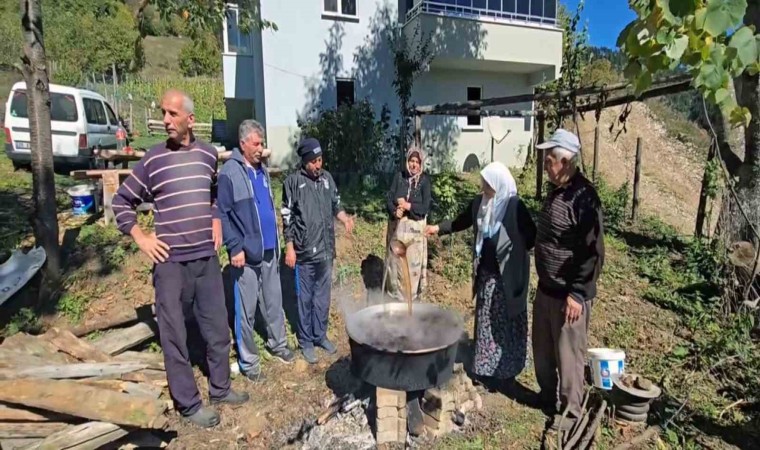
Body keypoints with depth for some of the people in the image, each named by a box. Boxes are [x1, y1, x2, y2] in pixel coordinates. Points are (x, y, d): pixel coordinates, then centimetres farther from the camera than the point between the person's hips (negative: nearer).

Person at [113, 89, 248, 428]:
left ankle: (220, 388, 32)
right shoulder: (152, 160, -4)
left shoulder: (209, 155, 4)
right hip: (170, 262, -3)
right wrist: (140, 237, -2)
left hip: (207, 258, 3)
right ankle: (188, 404, 22)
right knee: (175, 335, 6)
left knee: (218, 328, 13)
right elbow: (121, 201, 7)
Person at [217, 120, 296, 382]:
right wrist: (235, 247, -18)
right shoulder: (229, 173, -10)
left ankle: (278, 343, 35)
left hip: (269, 250, 7)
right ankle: (248, 361, 17)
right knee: (246, 310, 4)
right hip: (246, 253, -6)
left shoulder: (262, 169, 11)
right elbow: (223, 214, -12)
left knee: (274, 302, 18)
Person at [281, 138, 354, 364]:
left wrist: (345, 217, -7)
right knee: (305, 298, 8)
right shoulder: (293, 181, -8)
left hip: (326, 250, 5)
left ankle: (320, 335, 31)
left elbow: (336, 204, 14)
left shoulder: (327, 178, 6)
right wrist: (289, 248, -10)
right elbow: (287, 218, -7)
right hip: (304, 251, -4)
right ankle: (306, 341, 22)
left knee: (323, 296, 15)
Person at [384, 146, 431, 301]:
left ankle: (412, 293, 18)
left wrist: (408, 206, -20)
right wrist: (395, 211, -21)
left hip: (415, 226, -2)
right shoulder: (399, 176, 1)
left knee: (413, 261, 5)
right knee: (396, 259, 10)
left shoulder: (425, 180, -4)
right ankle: (395, 291, 25)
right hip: (397, 225, 2)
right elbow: (389, 198, -3)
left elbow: (426, 207, -10)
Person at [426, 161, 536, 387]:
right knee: (485, 320, 15)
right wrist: (439, 228, 6)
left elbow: (531, 235, -10)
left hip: (508, 274, -6)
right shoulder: (479, 202, 1)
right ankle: (487, 367, 31)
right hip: (486, 272, 6)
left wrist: (514, 252, -9)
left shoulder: (514, 206, -18)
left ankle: (506, 370, 22)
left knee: (506, 322, 6)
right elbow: (462, 221, 14)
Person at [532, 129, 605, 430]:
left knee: (568, 354, 7)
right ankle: (547, 397, 40)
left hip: (569, 294, -9)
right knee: (542, 349, 20)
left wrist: (577, 293, -22)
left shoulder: (584, 197, -21)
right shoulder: (556, 191, 7)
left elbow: (593, 253, -22)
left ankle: (571, 410, 26)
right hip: (546, 289, 9)